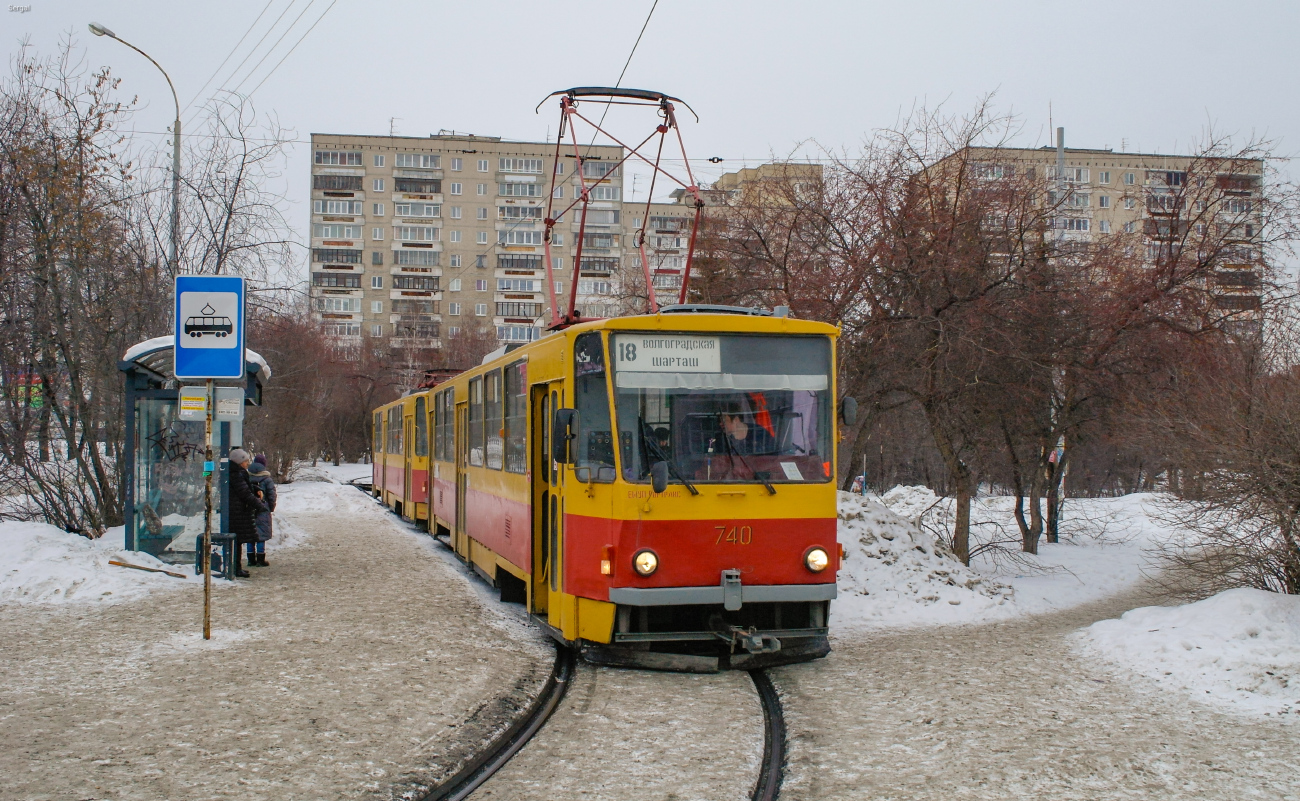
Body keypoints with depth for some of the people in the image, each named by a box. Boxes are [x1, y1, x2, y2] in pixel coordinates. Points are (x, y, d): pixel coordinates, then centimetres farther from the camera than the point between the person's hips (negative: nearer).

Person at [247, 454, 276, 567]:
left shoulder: (247, 477, 1)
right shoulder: (267, 479, -8)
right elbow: (272, 495, -7)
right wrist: (271, 507, 8)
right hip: (263, 511, -3)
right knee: (261, 536, 2)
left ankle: (251, 560, 13)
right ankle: (260, 560, 3)